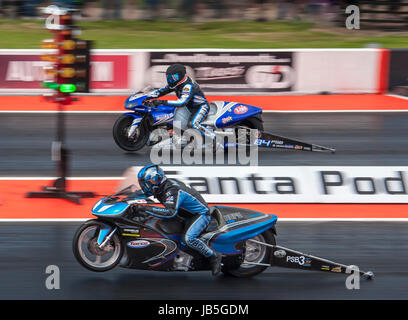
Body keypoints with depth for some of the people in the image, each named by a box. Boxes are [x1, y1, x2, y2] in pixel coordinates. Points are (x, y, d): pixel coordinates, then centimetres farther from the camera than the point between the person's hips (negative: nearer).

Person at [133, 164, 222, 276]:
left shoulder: (172, 191, -30)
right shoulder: (165, 184, -1)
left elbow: (170, 212, -45)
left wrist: (146, 208, -44)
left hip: (201, 214, -10)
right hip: (191, 214, 10)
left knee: (188, 238, -32)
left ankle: (214, 257, -16)